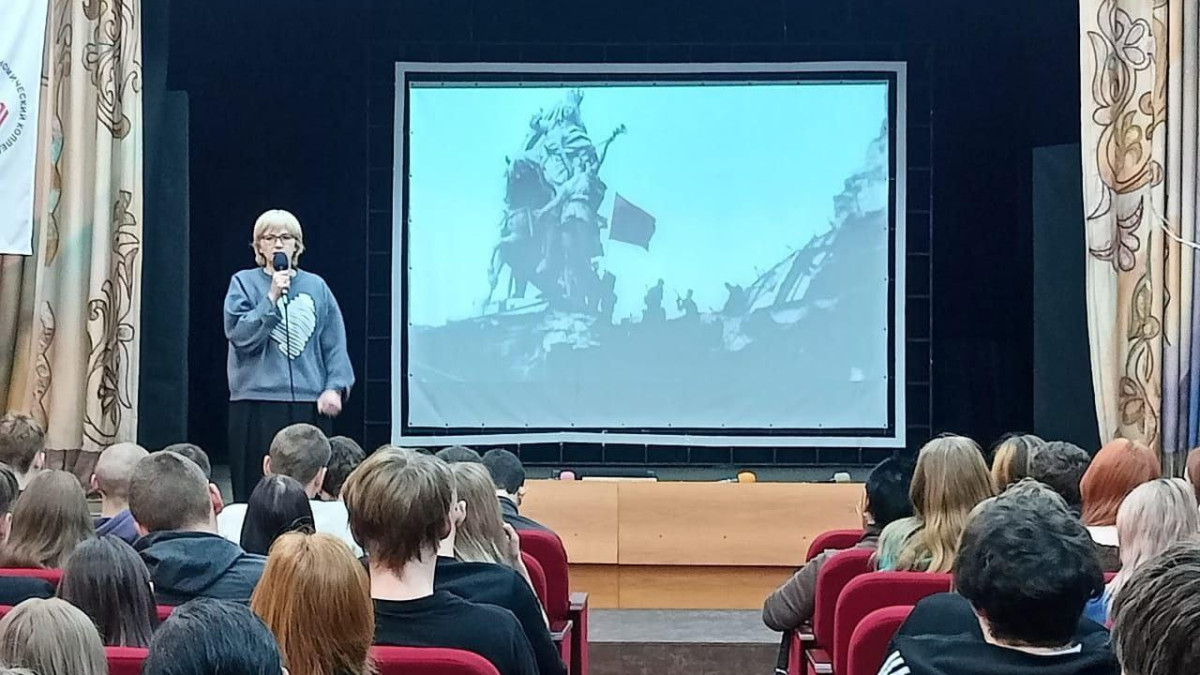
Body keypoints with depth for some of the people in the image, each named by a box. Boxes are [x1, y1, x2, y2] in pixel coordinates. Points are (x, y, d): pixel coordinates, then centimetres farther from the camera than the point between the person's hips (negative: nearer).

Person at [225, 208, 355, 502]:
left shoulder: (316, 286, 9)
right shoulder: (244, 283, 5)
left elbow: (335, 343, 8)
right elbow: (240, 335, -7)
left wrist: (335, 387, -3)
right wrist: (272, 298, -13)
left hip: (310, 403, 2)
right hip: (257, 403, -2)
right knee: (258, 489, -3)